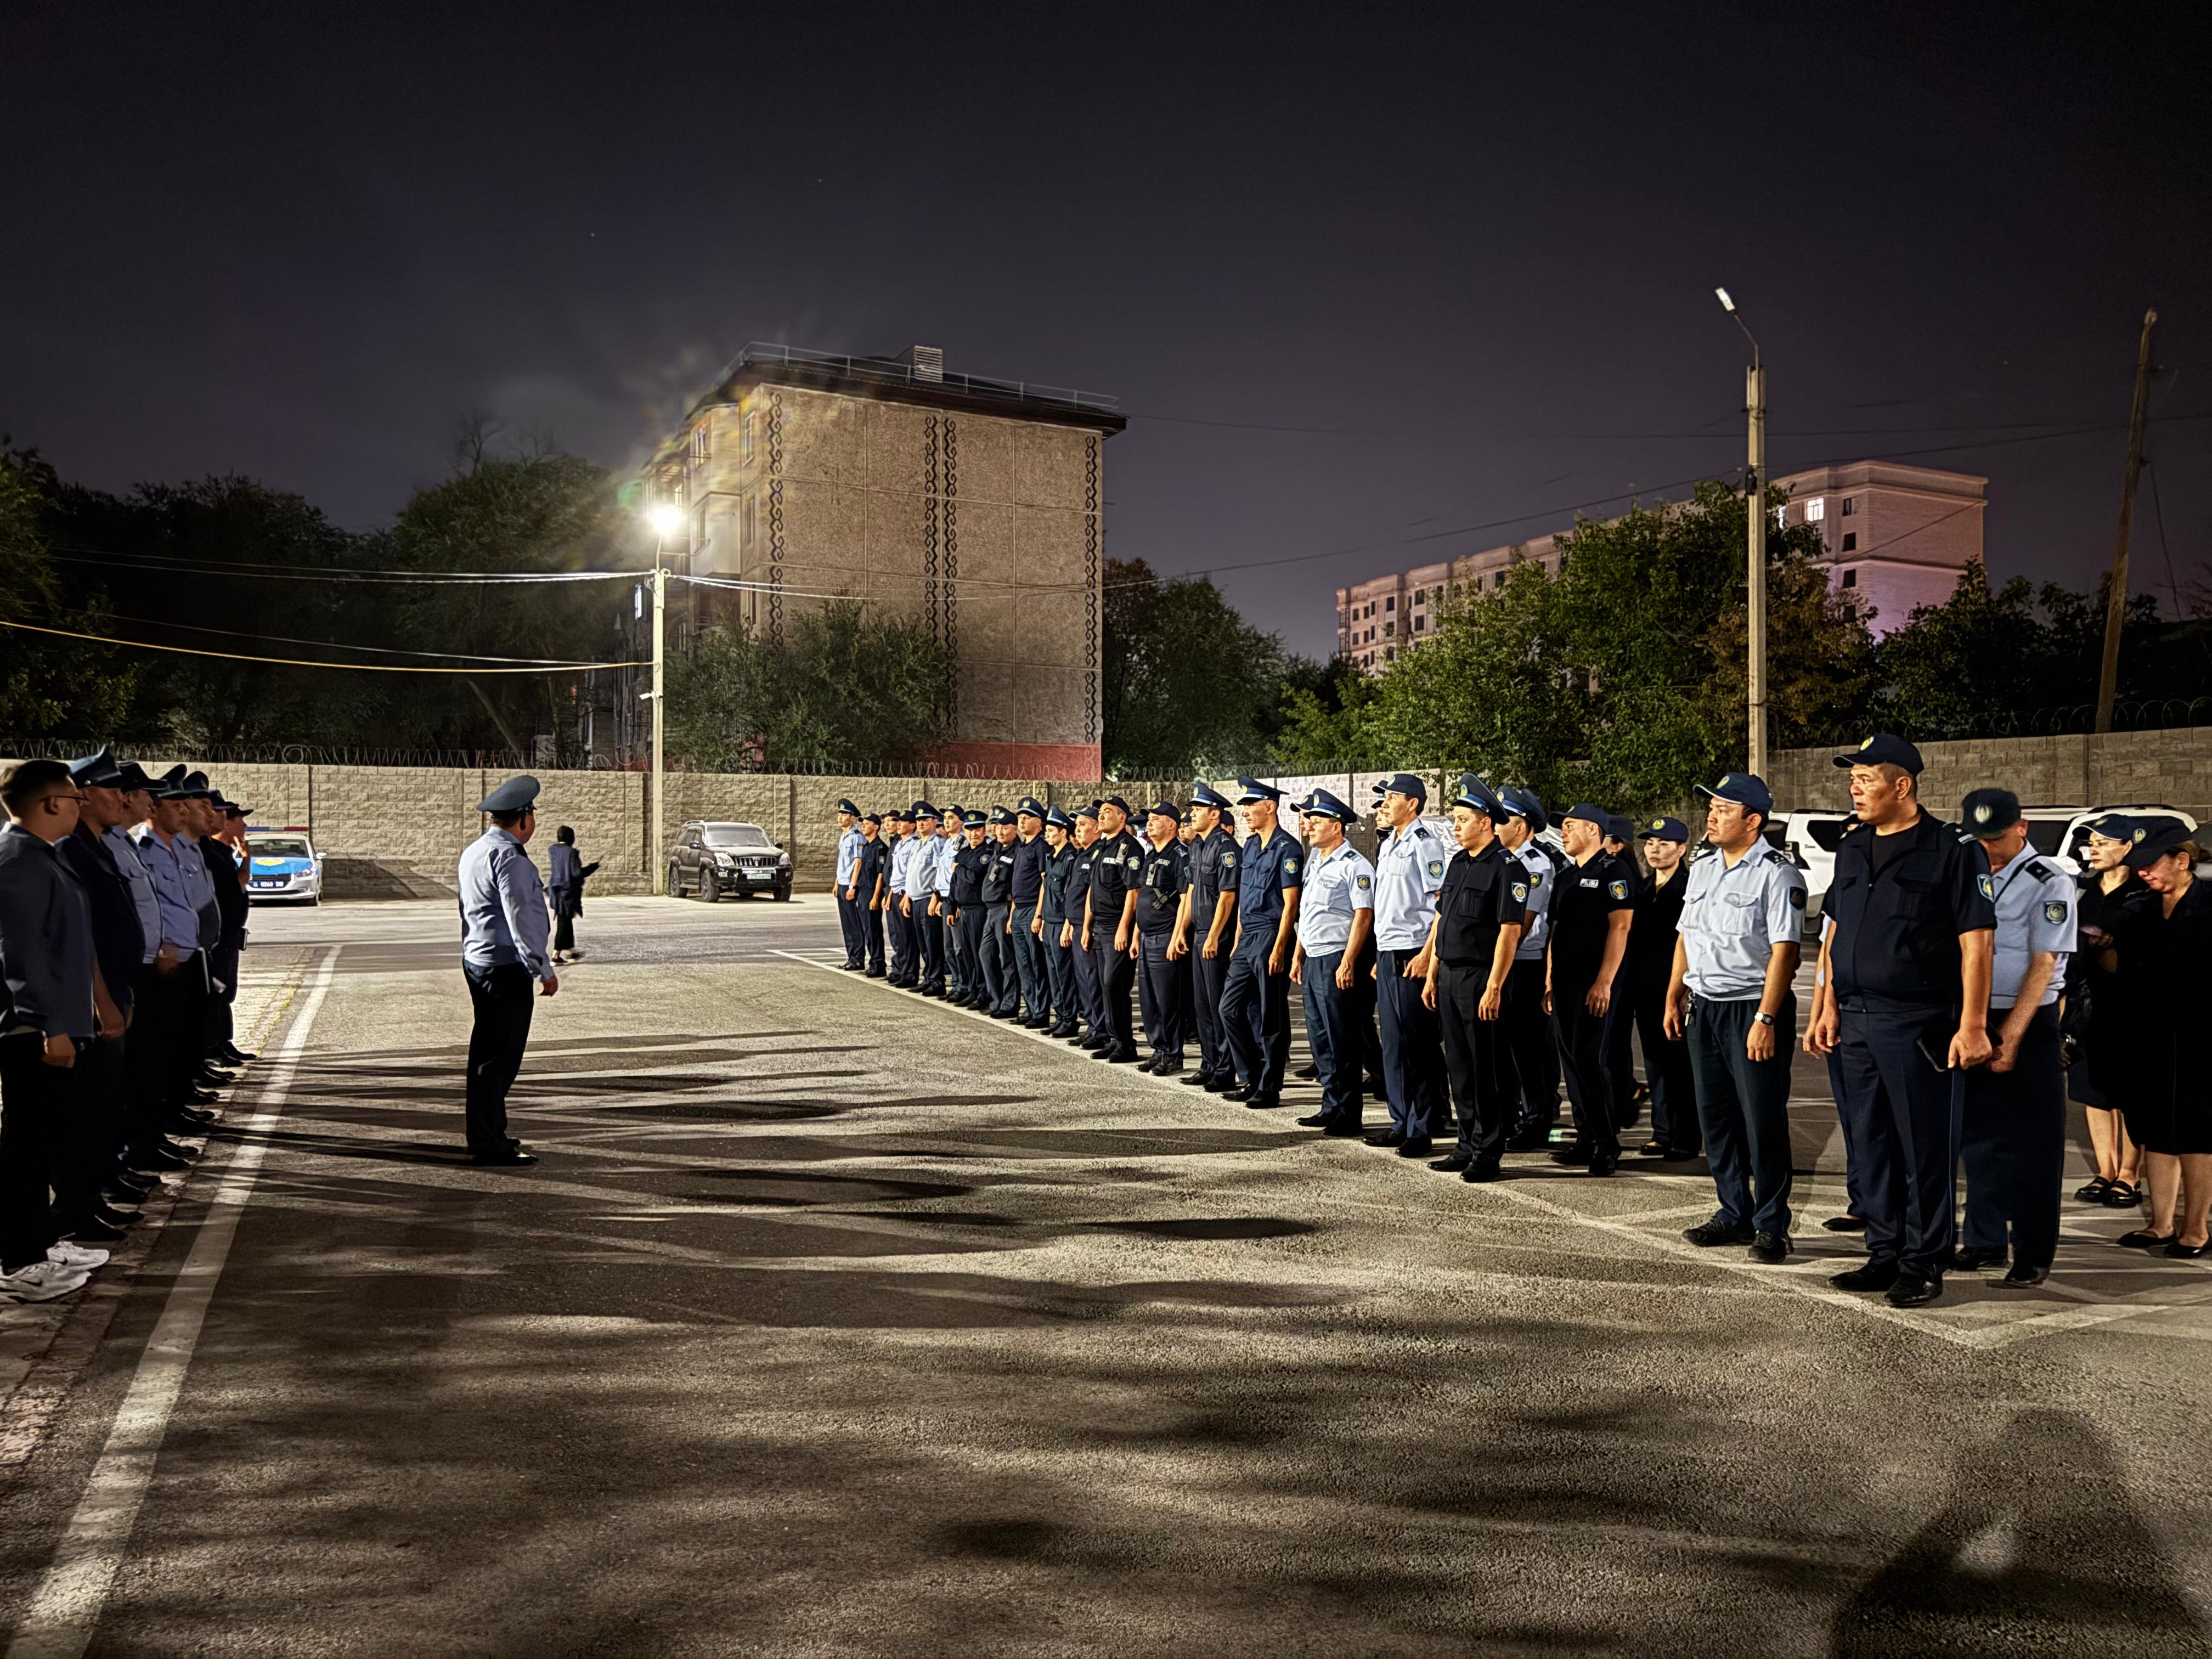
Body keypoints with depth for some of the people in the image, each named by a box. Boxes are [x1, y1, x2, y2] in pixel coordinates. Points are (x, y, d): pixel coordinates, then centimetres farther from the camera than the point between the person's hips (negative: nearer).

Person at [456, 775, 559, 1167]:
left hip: (477, 959, 11)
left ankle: (485, 1135, 26)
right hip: (506, 967, -11)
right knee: (501, 1056, -6)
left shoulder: (474, 851, 15)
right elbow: (520, 919, -21)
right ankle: (489, 1144, -3)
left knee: (487, 1050, 17)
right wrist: (543, 970, -18)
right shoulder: (509, 858, -17)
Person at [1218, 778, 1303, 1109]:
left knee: (1271, 1017, -1)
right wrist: (1237, 942, 16)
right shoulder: (1250, 846, 14)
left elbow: (1290, 904, -14)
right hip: (1247, 938, 9)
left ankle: (1270, 1089, 8)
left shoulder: (1287, 848, -11)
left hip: (1270, 937, -9)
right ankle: (1251, 1081, 19)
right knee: (1231, 1008, 9)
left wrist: (1278, 949, -19)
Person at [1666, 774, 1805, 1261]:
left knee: (1763, 1121, -1)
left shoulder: (1777, 873, -11)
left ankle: (1771, 1226, 11)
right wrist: (1673, 998, 14)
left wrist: (1765, 1019, -21)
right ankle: (1734, 1215, 24)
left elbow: (1783, 951, -17)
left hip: (1754, 1008, -7)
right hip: (1702, 1007, 8)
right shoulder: (1701, 870, 13)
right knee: (1715, 1117, 12)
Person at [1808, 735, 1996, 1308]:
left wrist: (1972, 1026, -14)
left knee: (1925, 1151, 2)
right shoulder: (1851, 850, 13)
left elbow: (1975, 943, -10)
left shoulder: (1951, 852, -7)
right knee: (1871, 1147, 13)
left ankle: (1923, 1266, 13)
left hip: (1920, 1026, -7)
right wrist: (1829, 1008, 13)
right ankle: (1885, 1256, 24)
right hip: (1855, 1024, 7)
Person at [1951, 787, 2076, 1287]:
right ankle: (1983, 1241, 22)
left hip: (2028, 1025, -5)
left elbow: (2043, 965, -12)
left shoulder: (2049, 884, -7)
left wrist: (2009, 1036, -17)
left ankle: (2033, 1256, 9)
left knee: (2031, 1146, 0)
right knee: (1976, 1135, 10)